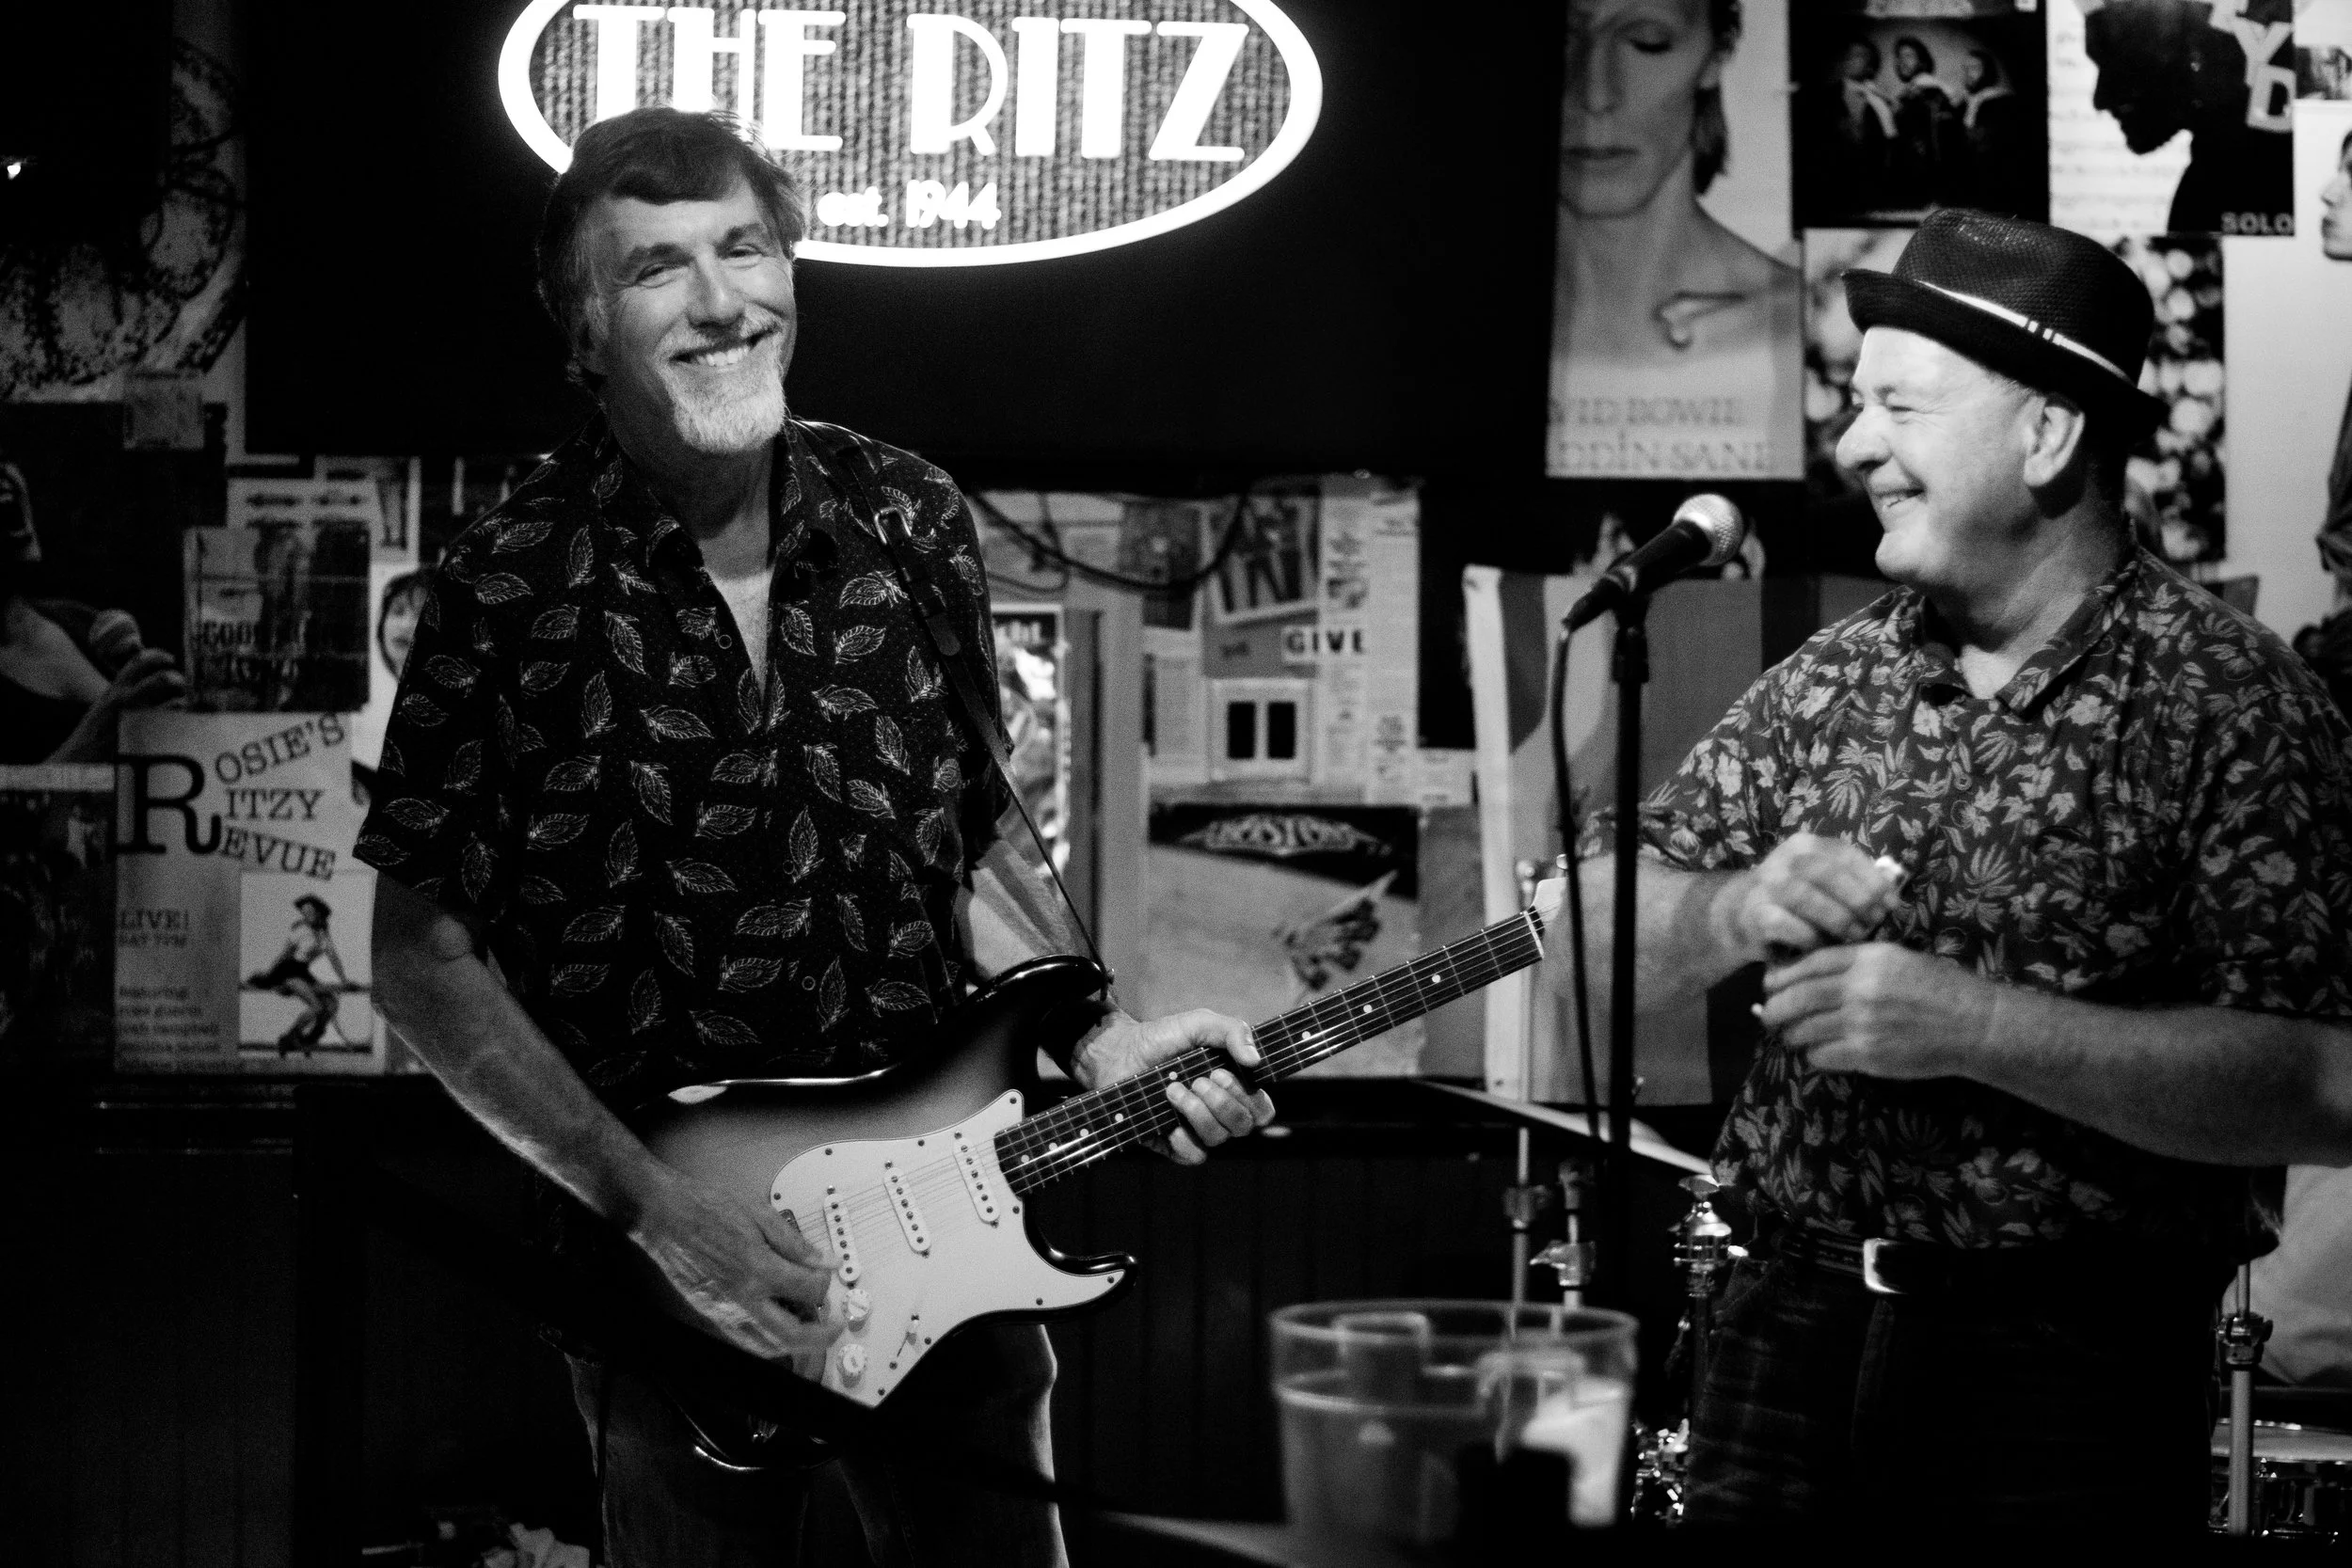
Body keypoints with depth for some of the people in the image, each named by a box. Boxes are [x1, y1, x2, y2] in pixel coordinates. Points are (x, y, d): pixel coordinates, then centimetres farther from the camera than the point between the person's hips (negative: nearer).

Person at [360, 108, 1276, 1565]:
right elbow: (424, 957, -9)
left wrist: (1098, 1048, -4)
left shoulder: (910, 520, -1)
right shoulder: (510, 591, -13)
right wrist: (652, 1207, -15)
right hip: (667, 1263, -3)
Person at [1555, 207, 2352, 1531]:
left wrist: (1976, 1026, -22)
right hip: (1790, 1322, 5)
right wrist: (1739, 913, -13)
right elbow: (1607, 951, 8)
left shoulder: (2230, 702, -10)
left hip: (2071, 1361, -5)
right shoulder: (1833, 679, 7)